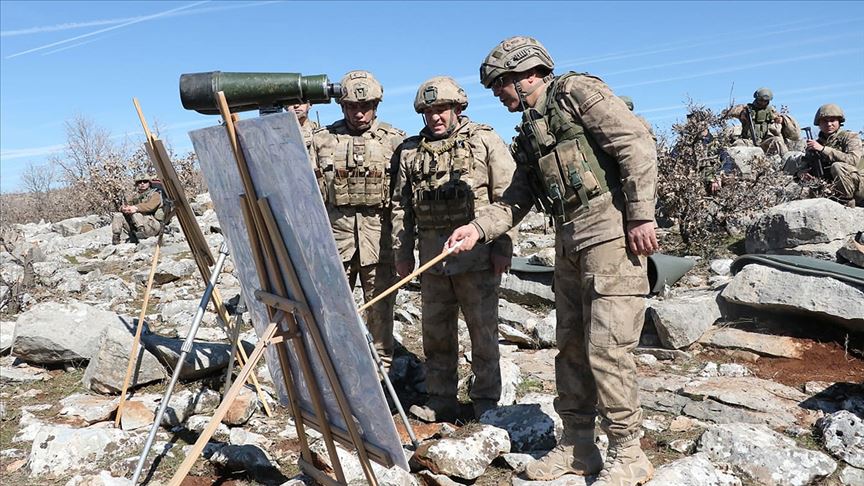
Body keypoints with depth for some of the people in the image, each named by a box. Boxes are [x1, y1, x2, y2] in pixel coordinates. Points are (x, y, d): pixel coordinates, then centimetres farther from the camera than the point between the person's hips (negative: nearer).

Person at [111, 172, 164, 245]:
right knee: (118, 216, -9)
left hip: (153, 224, -6)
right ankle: (115, 238, -17)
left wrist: (136, 208, -32)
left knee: (135, 213, -29)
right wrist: (124, 208, -19)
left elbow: (150, 206, -18)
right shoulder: (135, 196, 21)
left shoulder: (155, 194, 3)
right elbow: (124, 206, 7)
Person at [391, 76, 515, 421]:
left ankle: (486, 401, 17)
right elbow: (401, 206, 14)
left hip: (477, 255, -4)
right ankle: (441, 400, 23)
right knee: (435, 332, 10)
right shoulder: (410, 151, 12)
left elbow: (507, 197, -3)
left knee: (483, 330, 3)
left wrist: (503, 247, -8)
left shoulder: (485, 141, 1)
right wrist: (402, 252, 10)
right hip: (432, 257, 4)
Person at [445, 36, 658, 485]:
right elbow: (516, 199, 17)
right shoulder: (529, 134, 20)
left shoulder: (576, 92, -3)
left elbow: (637, 143, -12)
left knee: (605, 347, -8)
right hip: (569, 242, 9)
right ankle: (576, 446, 24)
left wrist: (641, 215, -17)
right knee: (570, 345, 11)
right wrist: (478, 228, 2)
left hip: (612, 233, -8)